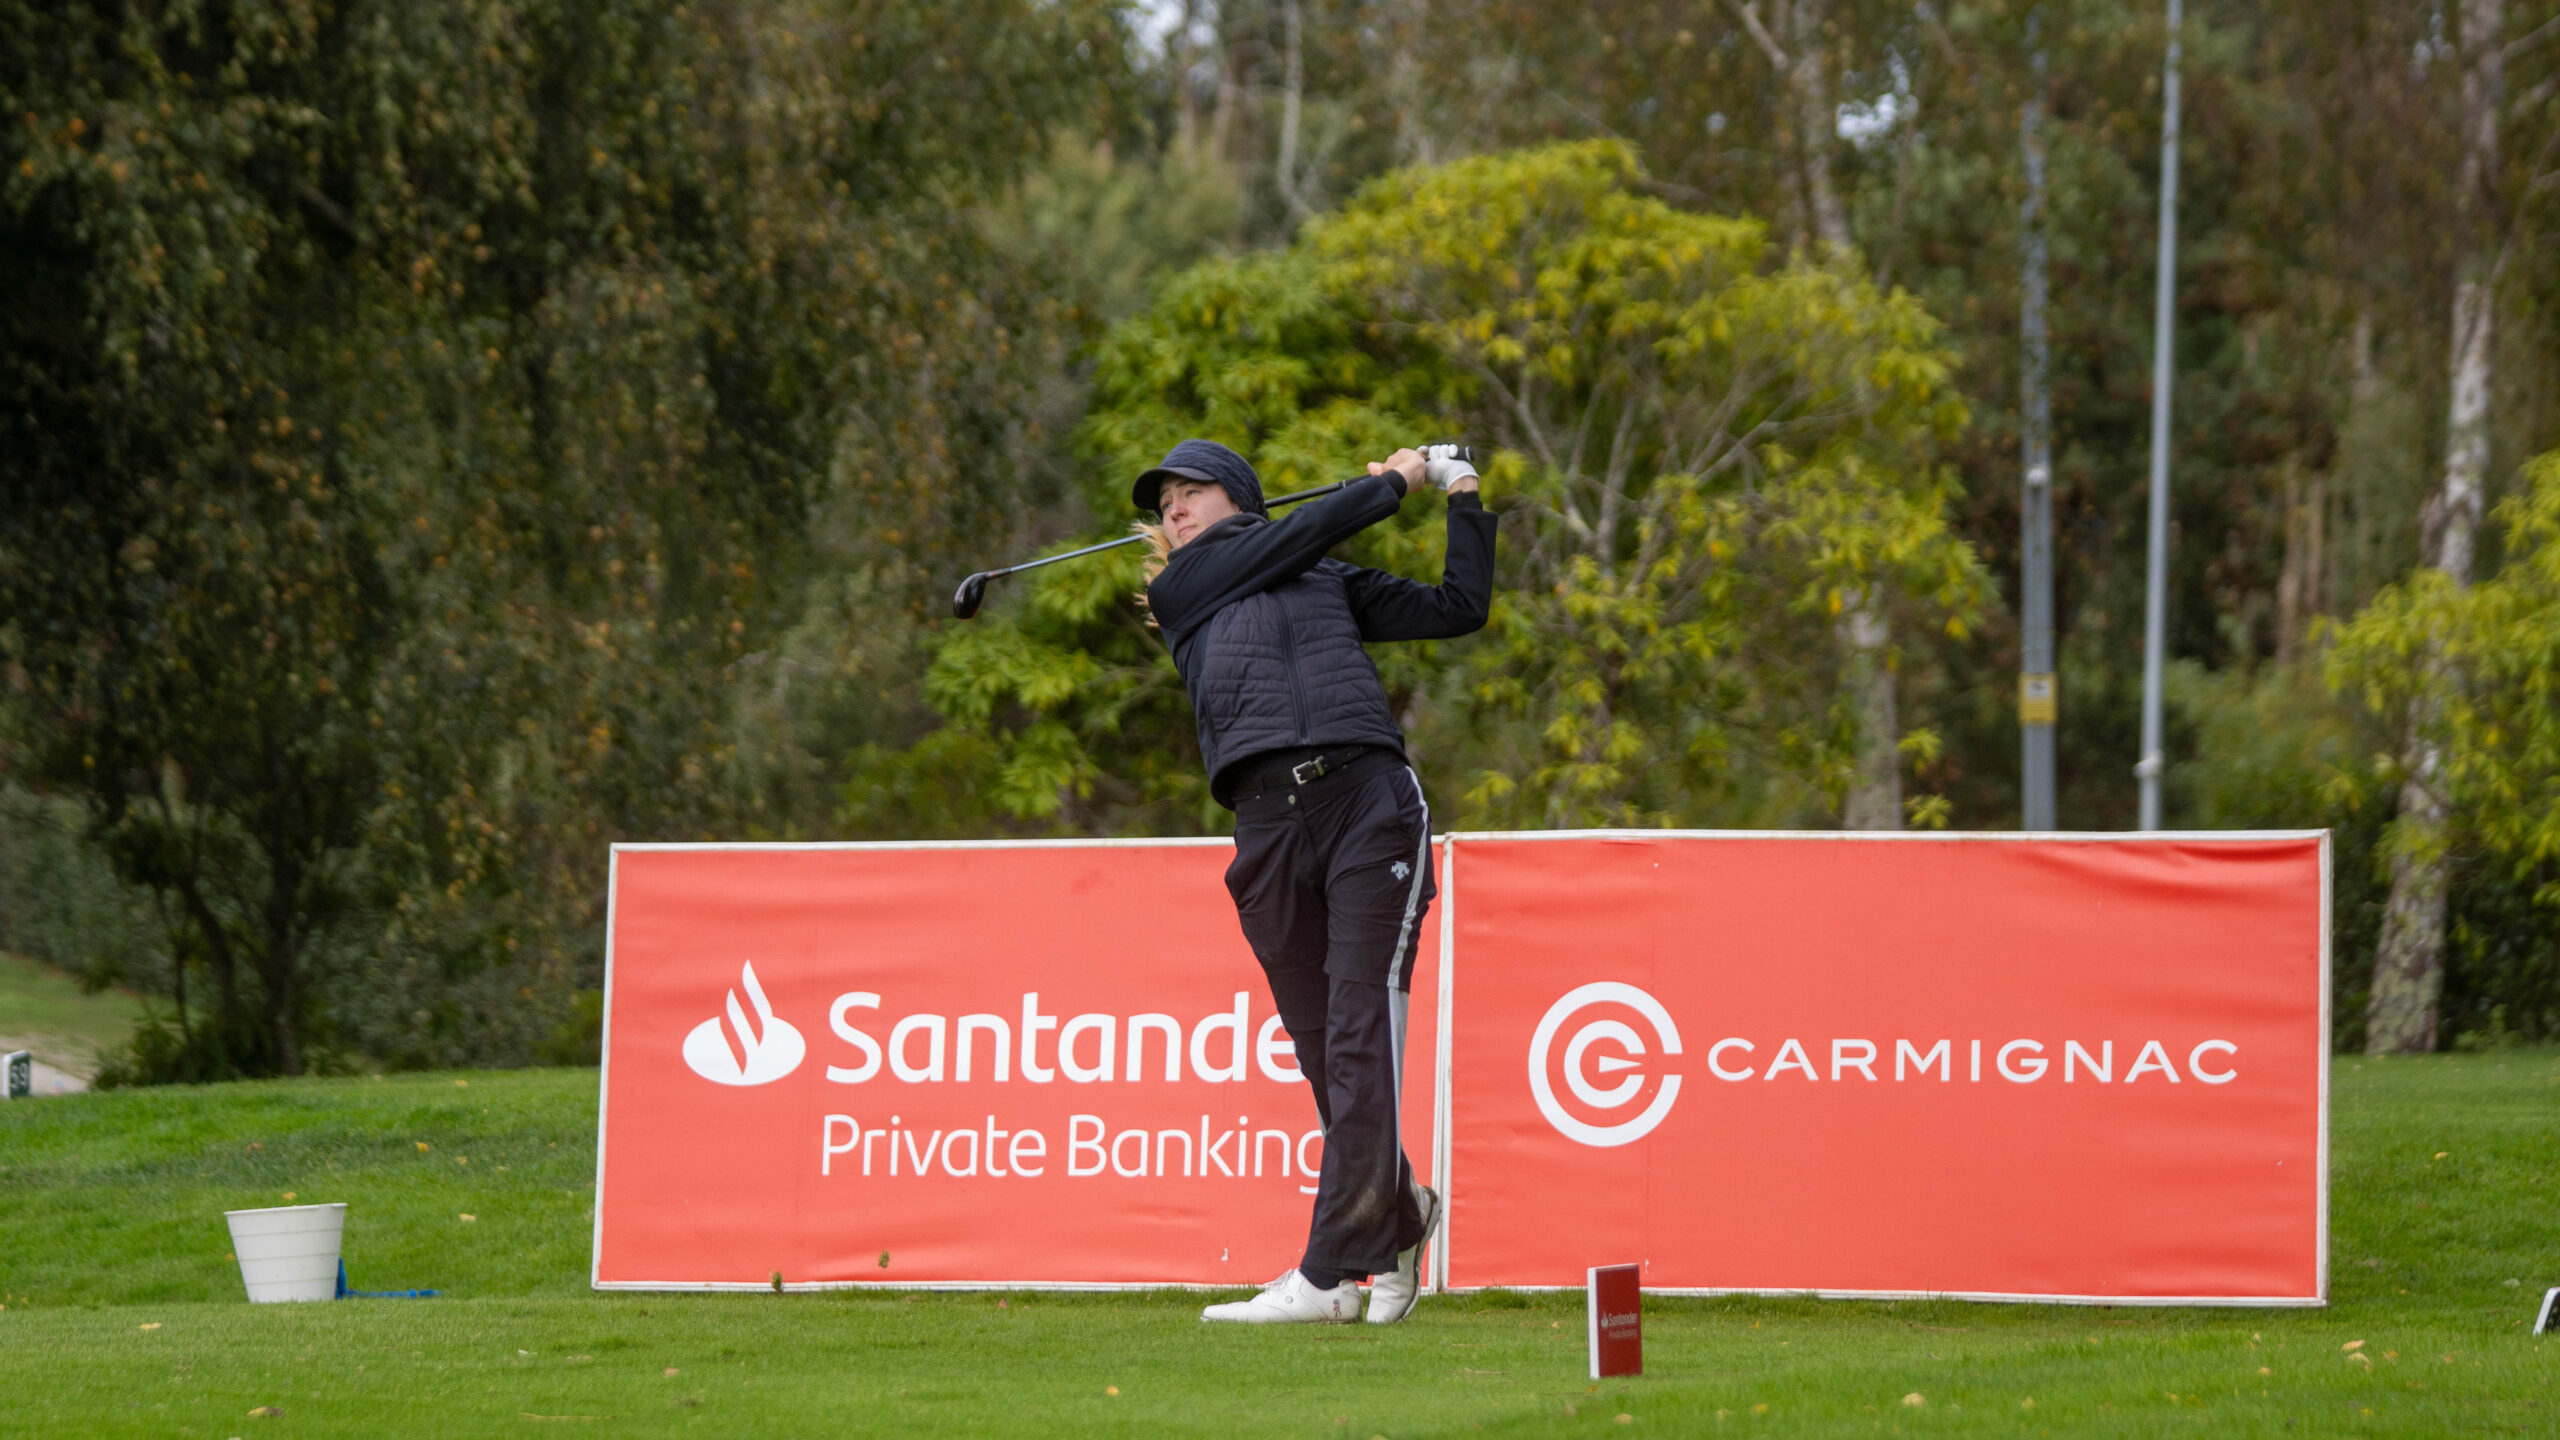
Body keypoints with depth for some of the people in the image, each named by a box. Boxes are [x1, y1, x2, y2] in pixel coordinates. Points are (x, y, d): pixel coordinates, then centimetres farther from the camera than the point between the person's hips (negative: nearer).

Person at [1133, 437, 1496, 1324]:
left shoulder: (1332, 586, 25)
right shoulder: (1178, 593, 18)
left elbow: (1458, 608, 26)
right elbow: (1304, 533, 10)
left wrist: (1466, 501, 23)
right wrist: (1392, 482, 21)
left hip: (1370, 799, -1)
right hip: (1269, 827, 1)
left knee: (1361, 1041, -13)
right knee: (1323, 1054, 1)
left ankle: (1329, 1274, -17)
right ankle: (1401, 1218, 25)